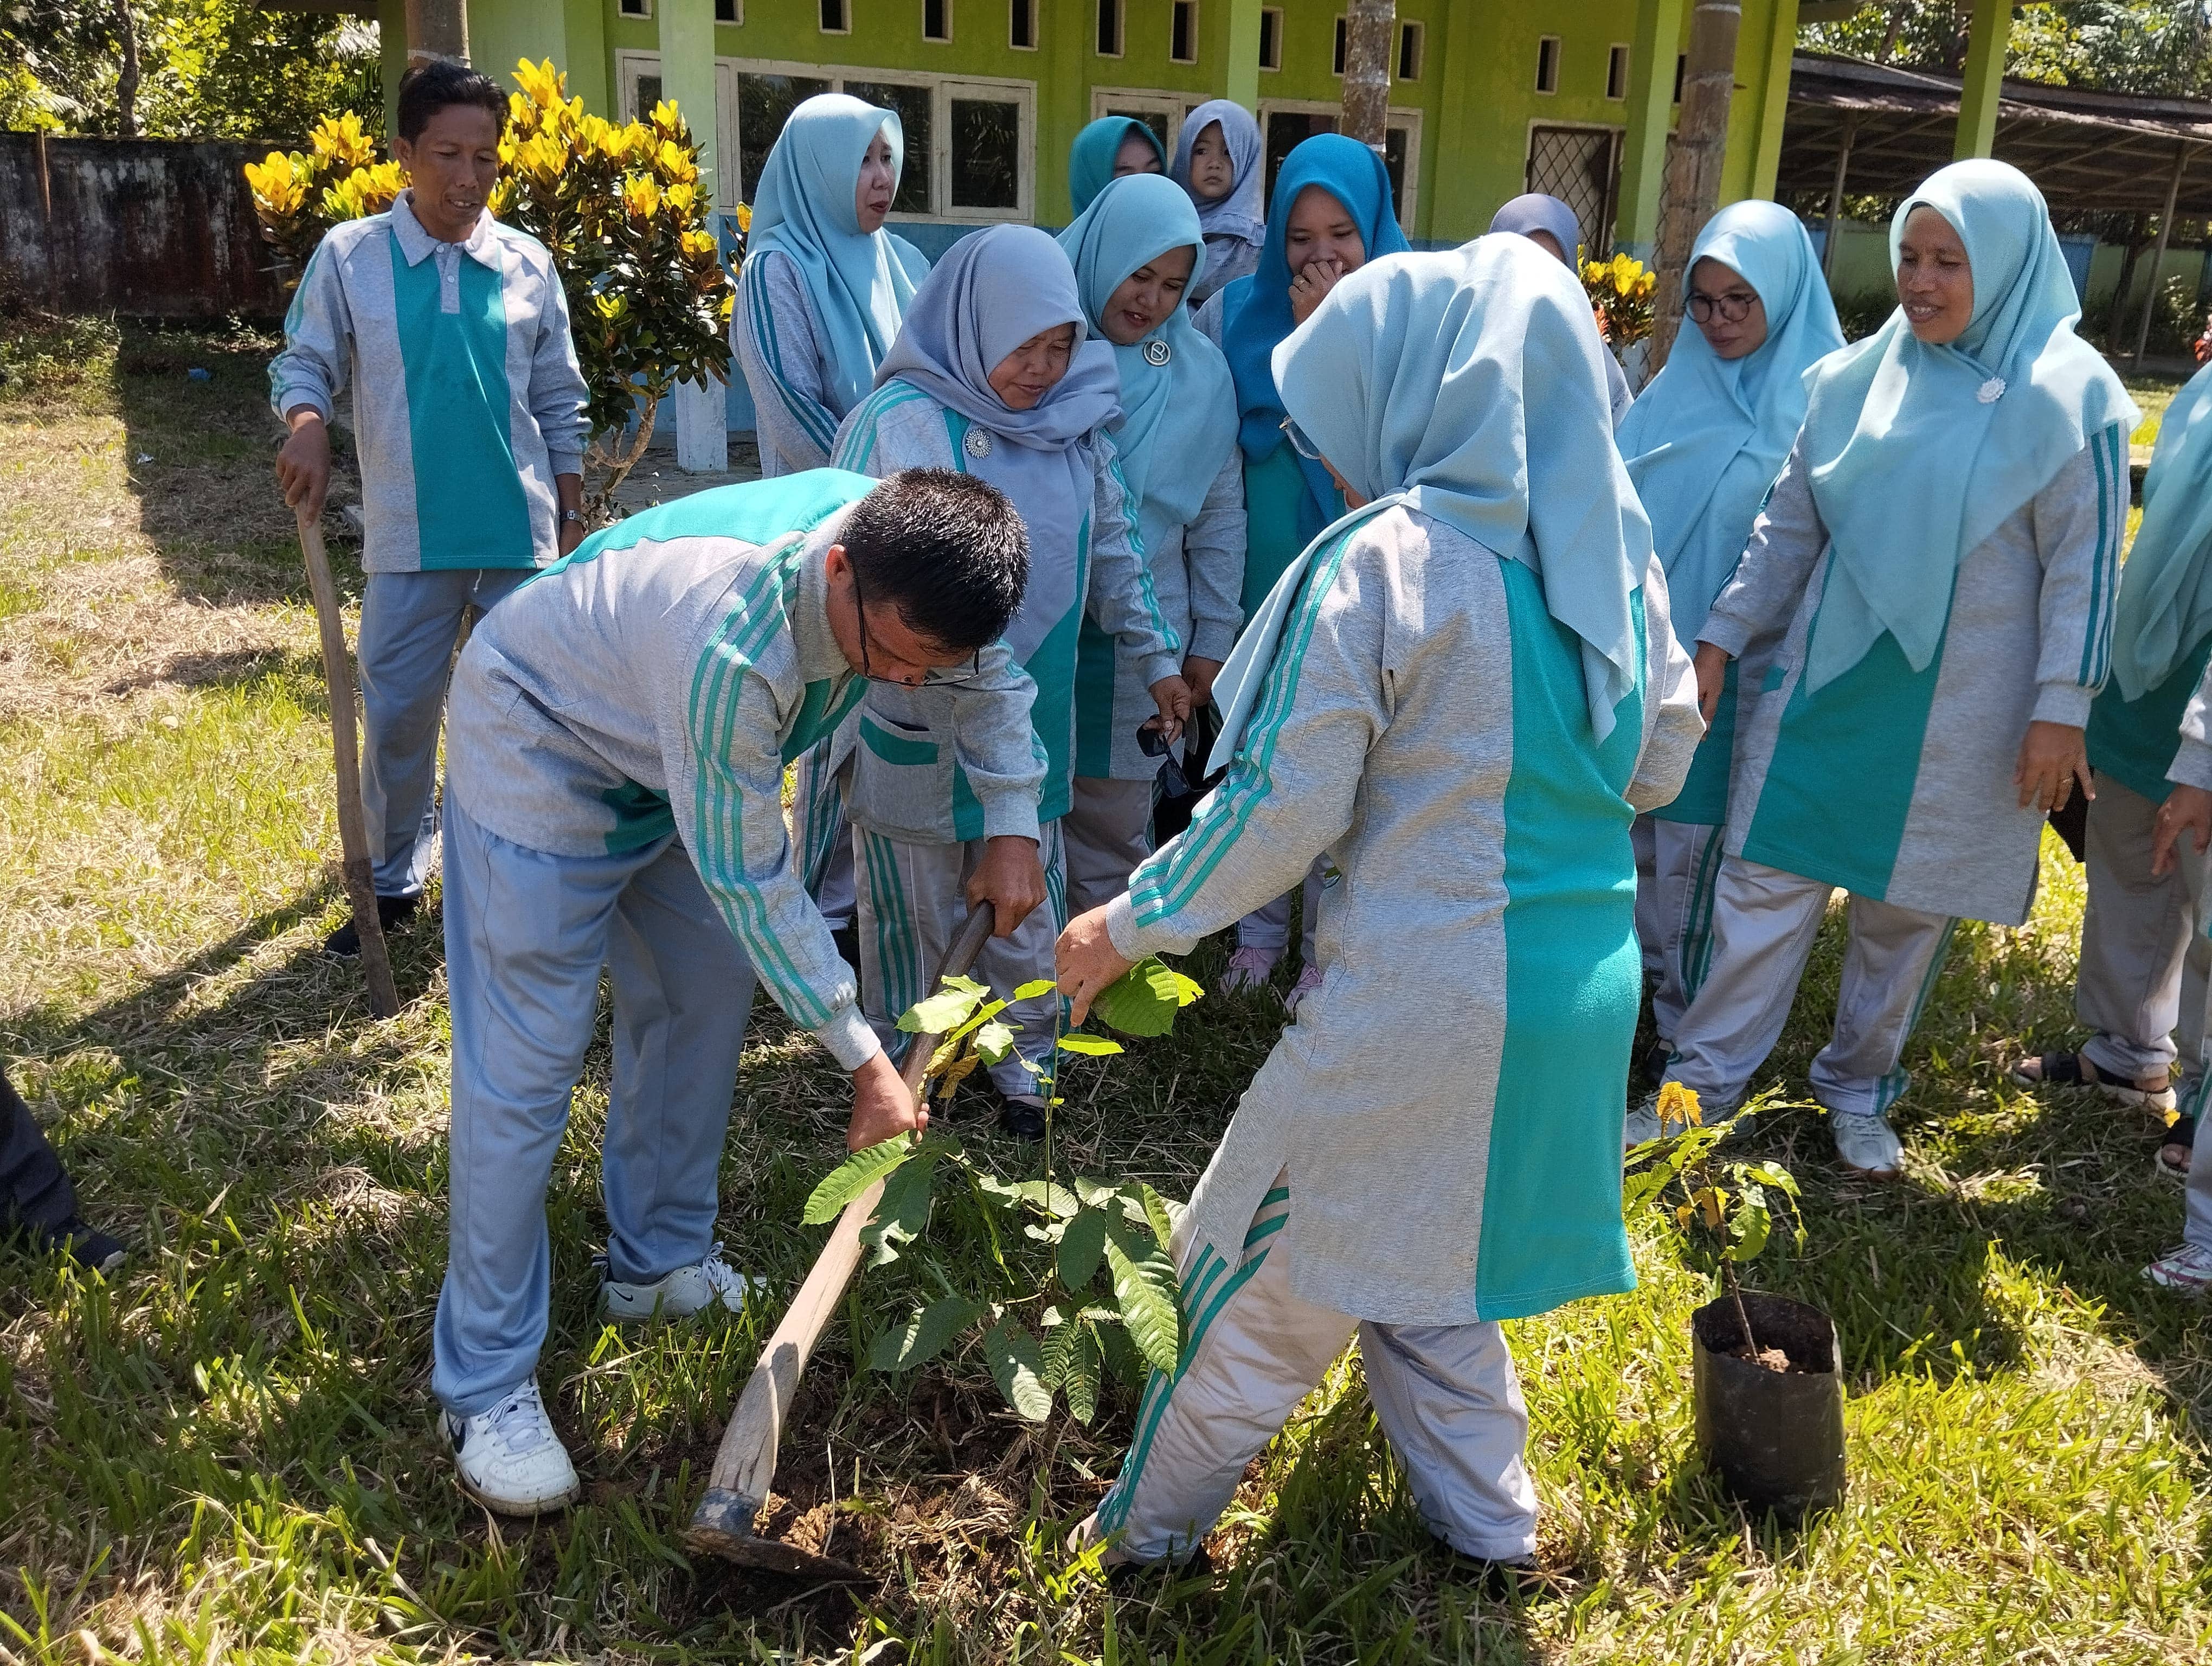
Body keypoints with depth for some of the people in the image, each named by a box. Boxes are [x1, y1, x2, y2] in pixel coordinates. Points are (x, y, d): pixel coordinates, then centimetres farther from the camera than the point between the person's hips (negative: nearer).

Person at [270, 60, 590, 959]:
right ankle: (394, 879, 22)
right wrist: (307, 424, -21)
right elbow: (304, 362, 1)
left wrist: (572, 519, 6)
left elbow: (560, 404, 7)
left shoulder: (528, 263, 2)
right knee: (396, 713, 6)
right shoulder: (349, 255, -2)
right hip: (410, 541, -1)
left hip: (521, 534, 1)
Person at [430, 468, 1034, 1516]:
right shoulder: (730, 647, -43)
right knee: (525, 1065, -9)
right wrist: (865, 1060, -23)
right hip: (537, 744, -8)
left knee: (704, 994, 12)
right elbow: (749, 883, -30)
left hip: (670, 755, 8)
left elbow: (995, 681, 3)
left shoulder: (908, 557, -21)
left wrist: (1013, 830, -2)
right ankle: (485, 1385, 3)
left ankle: (659, 1262, 30)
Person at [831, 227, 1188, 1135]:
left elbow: (1112, 545, 12)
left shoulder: (1074, 418, 1)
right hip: (922, 719, -4)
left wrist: (1155, 654, 15)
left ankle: (1023, 1056, 32)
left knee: (1027, 892, 14)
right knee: (919, 901, 10)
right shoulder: (905, 424, -16)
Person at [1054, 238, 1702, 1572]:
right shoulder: (1619, 550, 4)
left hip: (1423, 997, -7)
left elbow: (1285, 811, -16)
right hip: (1590, 986, 7)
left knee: (1272, 1263, 12)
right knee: (1416, 1264, 25)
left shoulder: (1383, 561, -16)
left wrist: (1129, 925, -3)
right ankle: (1485, 1523, 38)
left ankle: (1155, 1527, 30)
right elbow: (1659, 766, 13)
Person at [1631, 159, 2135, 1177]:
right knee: (1765, 882, 3)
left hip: (1957, 714, -2)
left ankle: (1861, 1090, 28)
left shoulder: (2067, 397, -6)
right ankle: (1705, 1079, 14)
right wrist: (1721, 639, 5)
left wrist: (2060, 710, -10)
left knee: (1909, 907, 10)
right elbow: (1788, 526, 8)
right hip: (1823, 682, 2)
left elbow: (2083, 566, -6)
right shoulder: (1858, 377, 3)